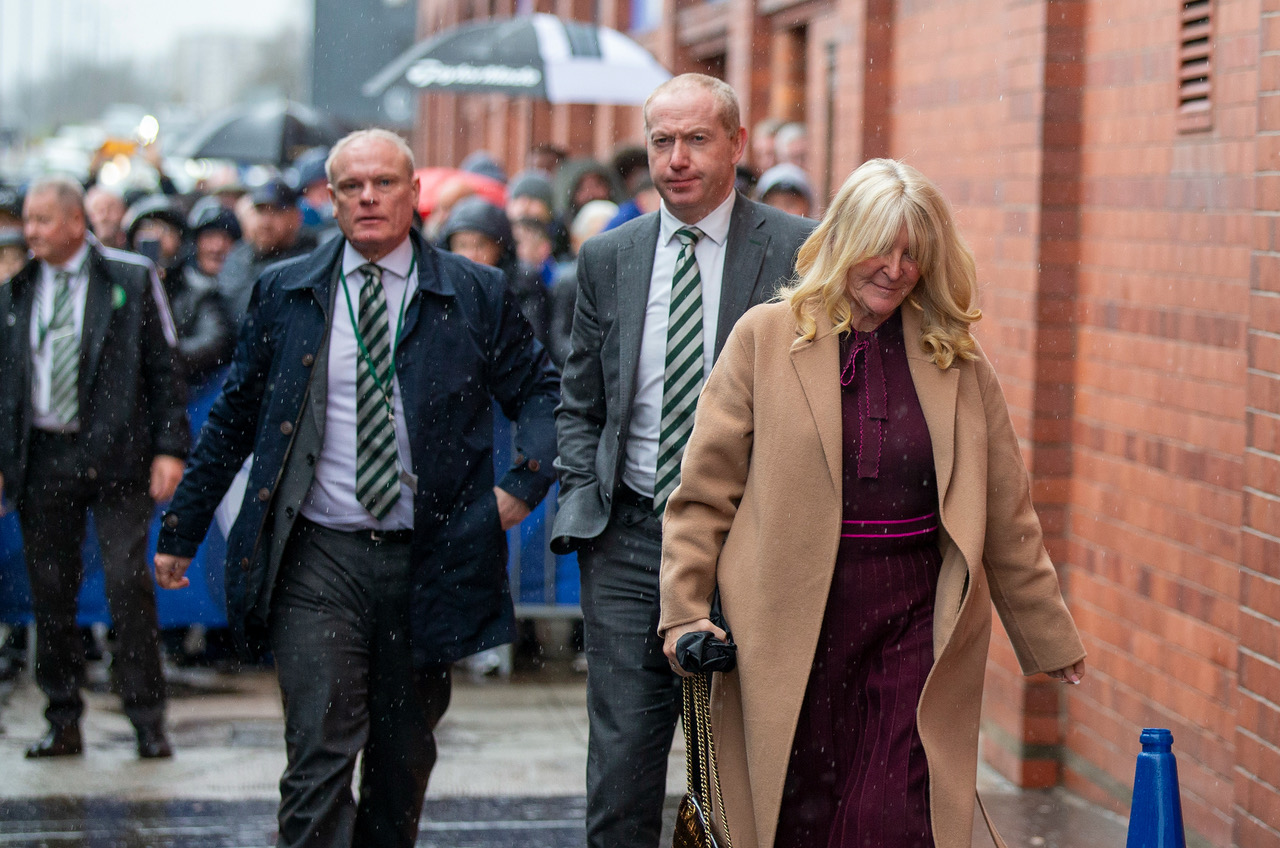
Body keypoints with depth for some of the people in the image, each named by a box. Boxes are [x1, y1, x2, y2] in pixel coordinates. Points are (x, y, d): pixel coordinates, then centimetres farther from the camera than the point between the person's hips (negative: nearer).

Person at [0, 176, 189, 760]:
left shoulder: (131, 280, 1)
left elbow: (164, 367, 1)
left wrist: (170, 446, -7)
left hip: (115, 455, -3)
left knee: (129, 585, -7)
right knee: (50, 592, 5)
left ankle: (148, 721, 3)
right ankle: (63, 722, 14)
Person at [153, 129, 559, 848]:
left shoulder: (476, 295, 4)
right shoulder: (285, 294, 6)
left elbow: (541, 390, 11)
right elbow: (234, 418, 13)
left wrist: (526, 482, -5)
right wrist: (182, 532, 15)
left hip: (427, 562, 1)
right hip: (317, 557, -1)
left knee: (406, 757, 12)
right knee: (322, 755, -11)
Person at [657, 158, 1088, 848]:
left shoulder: (956, 357, 9)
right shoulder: (765, 338, 3)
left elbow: (1006, 513, 13)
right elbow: (703, 491, 3)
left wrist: (1048, 636, 16)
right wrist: (685, 613, -4)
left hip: (916, 624, 1)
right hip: (795, 623, -1)